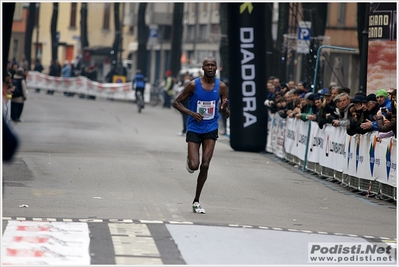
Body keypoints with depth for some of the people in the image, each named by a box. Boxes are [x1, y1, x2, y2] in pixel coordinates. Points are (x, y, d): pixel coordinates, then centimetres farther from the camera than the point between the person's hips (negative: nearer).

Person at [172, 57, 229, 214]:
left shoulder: (221, 87, -2)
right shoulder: (194, 85, -9)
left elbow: (227, 115, 3)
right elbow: (176, 102, -2)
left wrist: (224, 108, -21)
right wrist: (191, 113, -17)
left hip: (211, 130, 2)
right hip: (194, 129, -2)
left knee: (205, 166, -5)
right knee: (194, 166, -12)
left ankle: (196, 201, 9)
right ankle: (189, 161, 28)